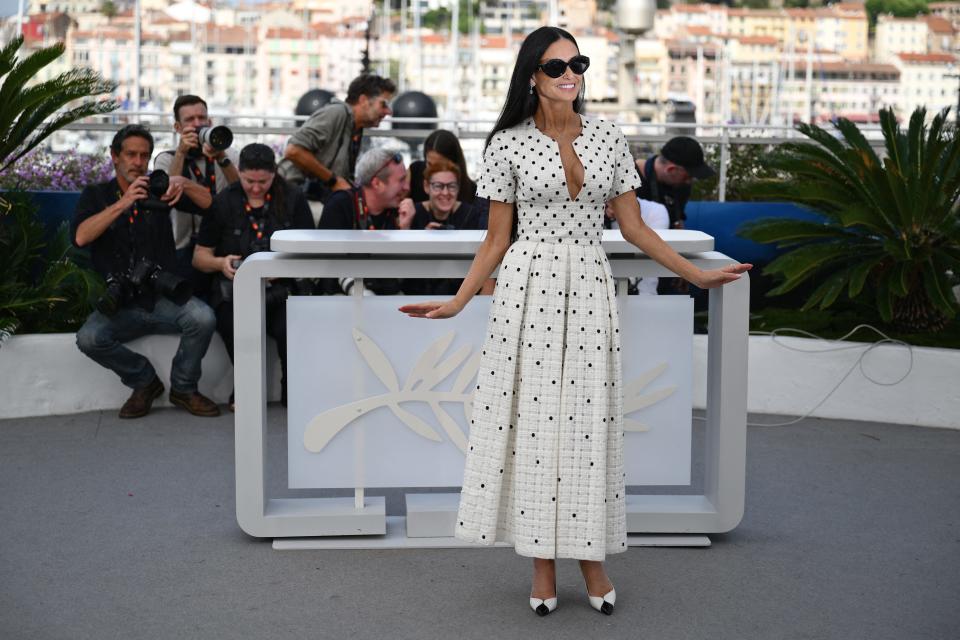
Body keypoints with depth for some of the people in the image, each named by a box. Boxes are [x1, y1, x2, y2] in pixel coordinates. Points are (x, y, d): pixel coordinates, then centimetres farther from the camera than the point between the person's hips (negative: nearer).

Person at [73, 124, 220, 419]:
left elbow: (210, 204, 0)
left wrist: (184, 184, -20)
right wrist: (123, 204, -21)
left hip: (163, 298, 0)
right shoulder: (96, 195, 9)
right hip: (120, 304, 0)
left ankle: (183, 388, -4)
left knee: (203, 318, -29)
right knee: (88, 338, -29)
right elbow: (81, 237, -11)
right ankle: (144, 382, -2)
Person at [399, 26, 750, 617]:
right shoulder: (509, 145, 0)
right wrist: (458, 302, -4)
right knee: (532, 417, -1)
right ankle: (543, 564, 10)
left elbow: (634, 228, 10)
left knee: (588, 420, 3)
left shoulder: (609, 139, 7)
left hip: (590, 287, 2)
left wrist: (698, 274, 7)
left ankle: (592, 559, 14)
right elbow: (496, 240, 3)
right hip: (529, 286, -2)